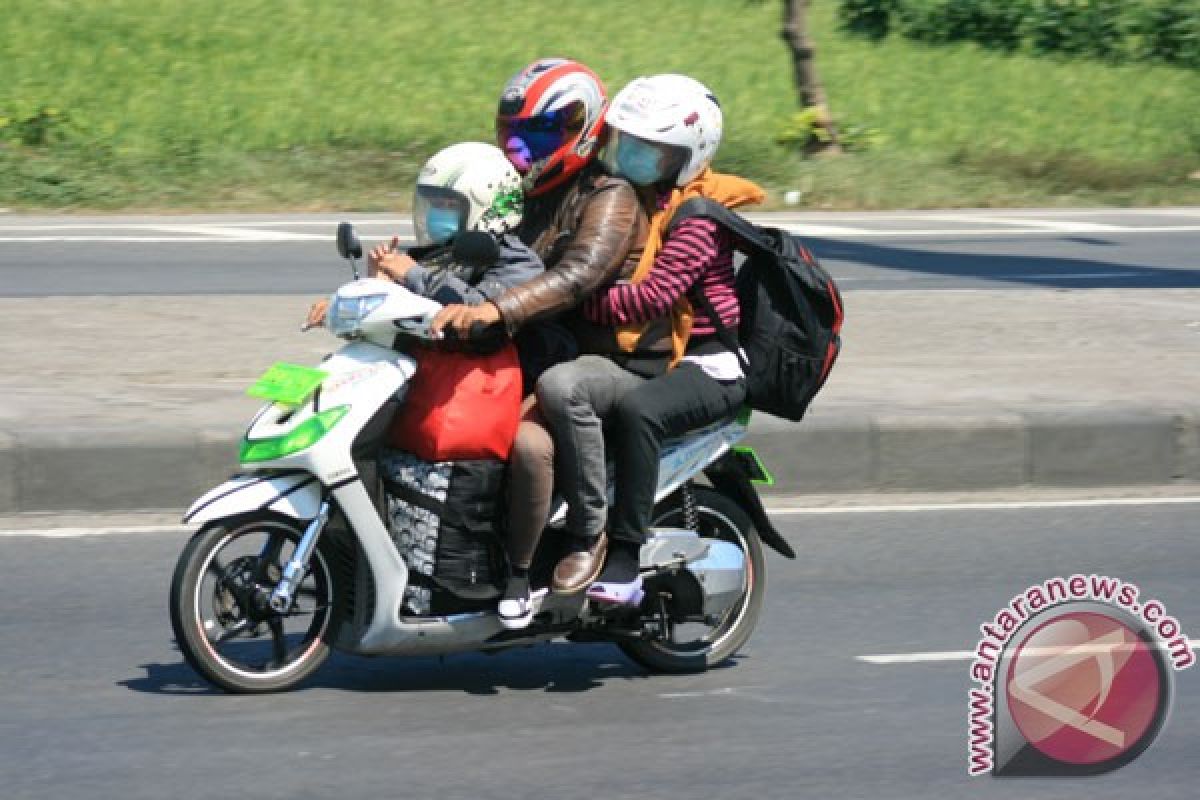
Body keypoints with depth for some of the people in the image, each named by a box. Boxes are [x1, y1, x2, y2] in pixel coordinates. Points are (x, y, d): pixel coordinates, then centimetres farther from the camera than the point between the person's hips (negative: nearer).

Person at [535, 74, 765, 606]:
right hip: (639, 361, 7)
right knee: (558, 386, -26)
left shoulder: (697, 216, -9)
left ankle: (623, 560, -32)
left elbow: (654, 296, -21)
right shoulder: (624, 198, 16)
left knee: (637, 409, -38)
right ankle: (586, 527, -29)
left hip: (703, 368, -6)